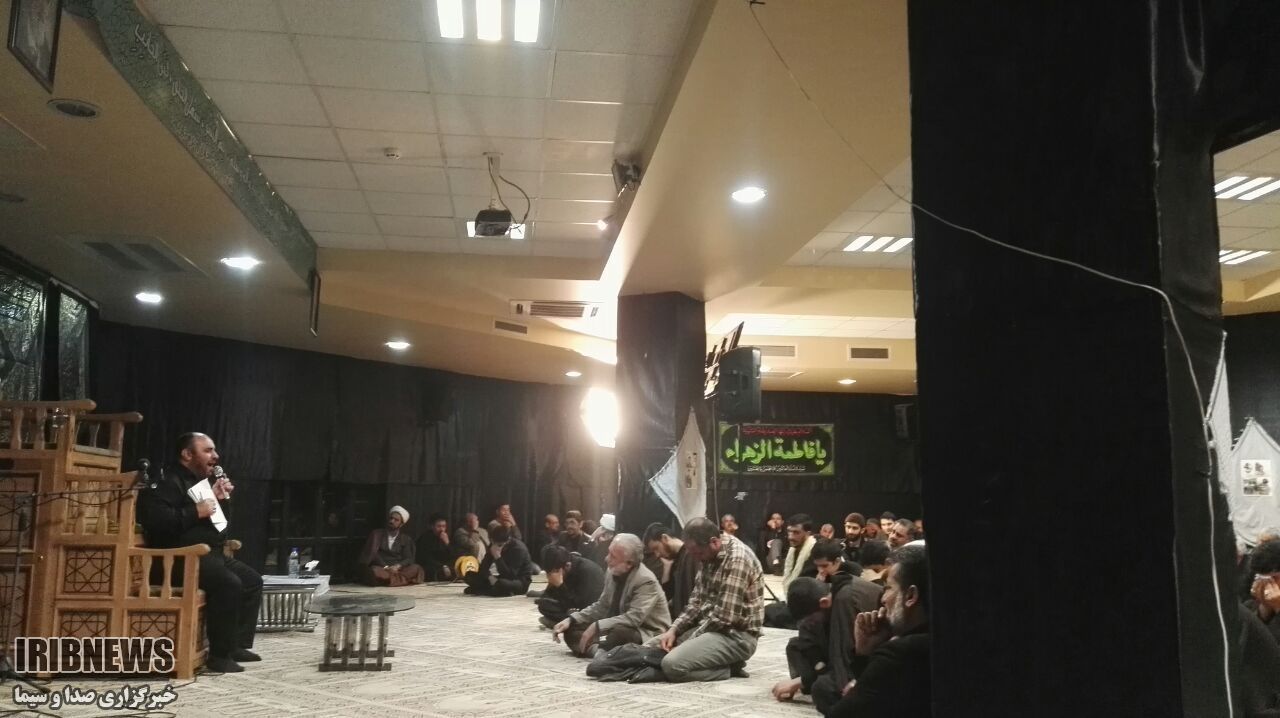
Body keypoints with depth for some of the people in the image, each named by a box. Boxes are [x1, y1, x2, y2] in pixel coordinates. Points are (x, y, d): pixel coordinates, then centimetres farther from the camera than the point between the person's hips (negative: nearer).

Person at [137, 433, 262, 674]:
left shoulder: (202, 482, 21)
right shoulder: (169, 482, -10)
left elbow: (220, 523, 27)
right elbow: (154, 518, -27)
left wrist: (221, 499, 8)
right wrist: (196, 512, -22)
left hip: (209, 554, 11)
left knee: (253, 580, 7)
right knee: (229, 583, -30)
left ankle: (238, 644, 8)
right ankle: (220, 654, -23)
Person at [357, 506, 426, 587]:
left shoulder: (406, 539, 16)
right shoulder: (376, 534, 10)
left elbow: (409, 559, 4)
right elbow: (372, 553, -3)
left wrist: (397, 566, -18)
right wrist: (385, 567, -19)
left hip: (397, 570, 2)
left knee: (416, 569, -28)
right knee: (374, 571, -38)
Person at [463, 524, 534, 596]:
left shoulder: (518, 548, -22)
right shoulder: (494, 545, -3)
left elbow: (510, 575, -29)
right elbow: (483, 567, -1)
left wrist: (498, 557, -35)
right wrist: (490, 577, -22)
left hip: (521, 582, -6)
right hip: (504, 579, 6)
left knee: (502, 583, -40)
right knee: (470, 576, -5)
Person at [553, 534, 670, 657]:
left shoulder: (646, 581, -22)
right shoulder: (614, 572, 0)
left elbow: (634, 618, -31)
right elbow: (602, 606, 11)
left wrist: (597, 626, -32)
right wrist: (571, 619, -2)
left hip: (647, 635, -8)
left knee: (619, 632, -40)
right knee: (571, 629, -1)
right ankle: (597, 649, -23)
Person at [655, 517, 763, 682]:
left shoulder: (737, 559, -22)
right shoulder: (709, 555, 7)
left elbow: (724, 616, -23)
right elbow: (696, 602, 13)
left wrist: (691, 639, -13)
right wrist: (674, 630, -2)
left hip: (736, 635, -10)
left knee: (672, 664, -27)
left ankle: (730, 668, -5)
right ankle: (725, 662, 9)